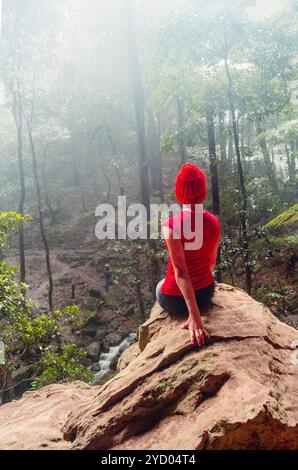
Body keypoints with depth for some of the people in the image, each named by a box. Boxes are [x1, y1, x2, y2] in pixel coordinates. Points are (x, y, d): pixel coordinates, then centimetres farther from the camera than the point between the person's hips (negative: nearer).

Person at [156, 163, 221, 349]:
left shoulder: (171, 225, -22)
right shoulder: (214, 221, -6)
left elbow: (180, 272, -26)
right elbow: (212, 263, 7)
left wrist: (194, 315, -25)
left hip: (175, 300, -4)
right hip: (206, 295, 4)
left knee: (160, 286, 32)